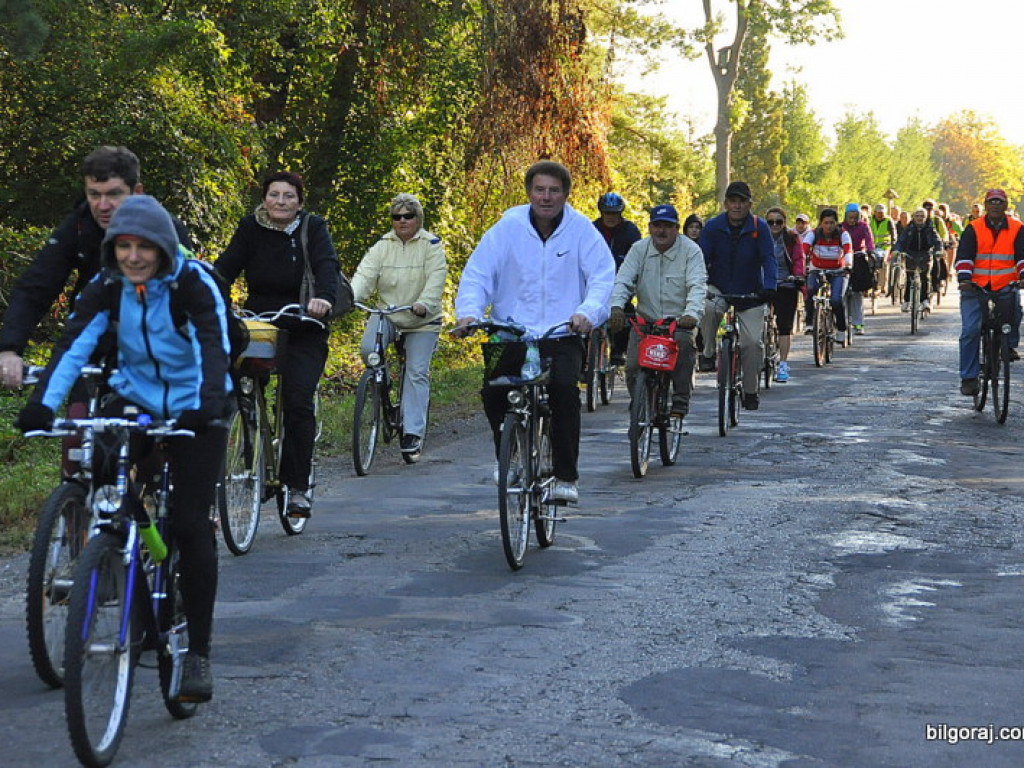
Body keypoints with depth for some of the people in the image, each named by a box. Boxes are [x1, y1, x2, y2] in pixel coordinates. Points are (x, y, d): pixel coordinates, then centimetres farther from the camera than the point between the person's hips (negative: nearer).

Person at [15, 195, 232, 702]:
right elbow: (74, 345, -19)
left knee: (191, 525, -11)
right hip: (136, 401, 4)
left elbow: (213, 347, -32)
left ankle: (199, 653, -2)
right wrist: (42, 403, -35)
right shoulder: (107, 289, -8)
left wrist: (208, 404, -50)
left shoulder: (193, 285, -19)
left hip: (193, 410, -4)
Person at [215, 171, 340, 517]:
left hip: (303, 329, -3)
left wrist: (324, 297, -42)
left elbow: (327, 265, -20)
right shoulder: (250, 228, 2)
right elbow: (227, 266, -7)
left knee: (298, 401, -14)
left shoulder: (313, 228, -5)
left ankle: (297, 487, -7)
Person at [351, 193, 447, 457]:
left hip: (422, 321, -2)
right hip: (387, 314, 2)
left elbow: (436, 280, -19)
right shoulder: (383, 245, 2)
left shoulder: (432, 245, -6)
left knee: (417, 373, -7)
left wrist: (424, 304, -38)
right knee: (367, 349, -24)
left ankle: (413, 432, -5)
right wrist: (350, 298, -29)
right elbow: (365, 274, -10)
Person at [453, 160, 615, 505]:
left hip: (562, 335, -1)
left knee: (564, 389, -26)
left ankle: (565, 476, -12)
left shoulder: (581, 229, 1)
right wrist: (468, 312, -20)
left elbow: (603, 277, -7)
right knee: (493, 389, -19)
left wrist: (588, 312, -26)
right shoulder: (509, 226, 1)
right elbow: (477, 272, -3)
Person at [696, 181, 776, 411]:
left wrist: (769, 287, -29)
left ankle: (750, 392, 13)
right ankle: (708, 354, -15)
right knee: (707, 308, -35)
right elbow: (702, 258, -10)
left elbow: (768, 259, -13)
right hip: (718, 289, 0)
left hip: (750, 295, 1)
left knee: (752, 342, -4)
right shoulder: (713, 226, -6)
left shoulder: (760, 228, -8)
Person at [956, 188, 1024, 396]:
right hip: (976, 287, -2)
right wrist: (964, 278, -21)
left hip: (1005, 286, 2)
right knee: (970, 330, -10)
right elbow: (964, 255, -6)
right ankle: (969, 377, -4)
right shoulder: (973, 229, 0)